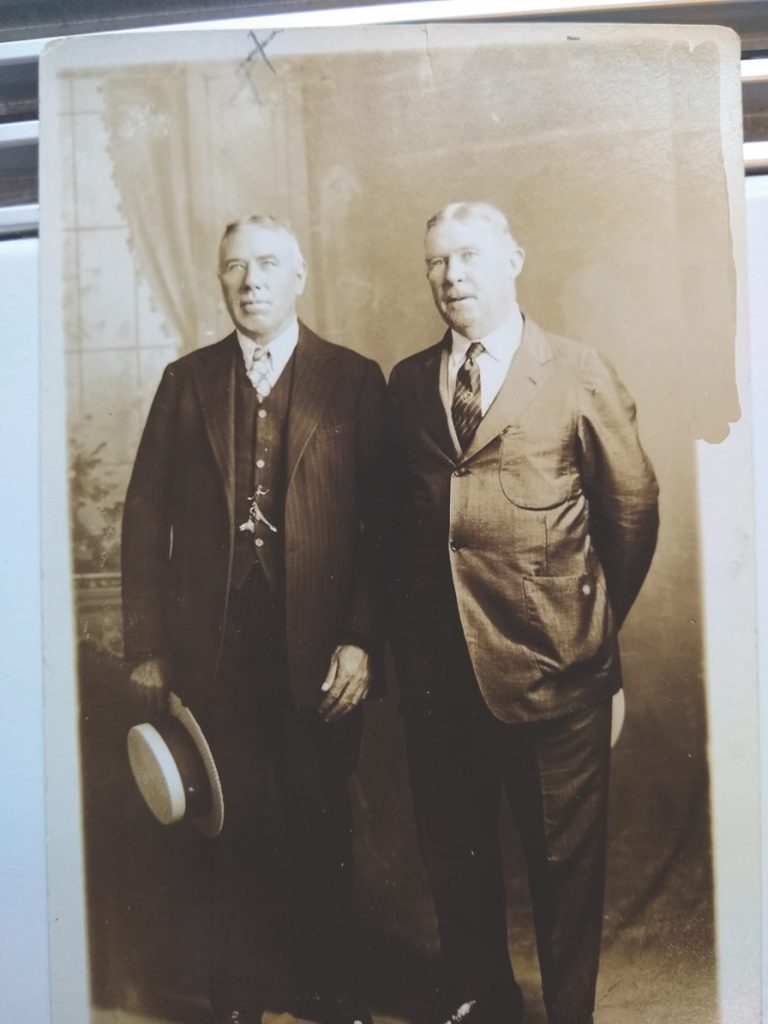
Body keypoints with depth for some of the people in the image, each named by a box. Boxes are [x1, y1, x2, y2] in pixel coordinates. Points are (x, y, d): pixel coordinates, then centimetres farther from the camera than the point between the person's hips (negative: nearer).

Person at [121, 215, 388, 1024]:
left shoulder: (354, 380, 2)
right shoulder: (187, 380, 9)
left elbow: (384, 522, -3)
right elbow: (146, 517, 5)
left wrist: (361, 640, -11)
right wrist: (146, 647, 0)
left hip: (318, 649, -1)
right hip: (212, 649, 2)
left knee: (320, 831, 12)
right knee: (229, 831, 11)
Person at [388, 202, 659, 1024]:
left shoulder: (578, 373, -2)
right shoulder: (407, 383, 7)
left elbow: (633, 508, 2)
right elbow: (397, 516, 9)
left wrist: (595, 624, 8)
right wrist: (408, 636, 7)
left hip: (553, 668, -3)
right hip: (436, 669, 4)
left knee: (565, 857, 11)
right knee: (454, 850, 17)